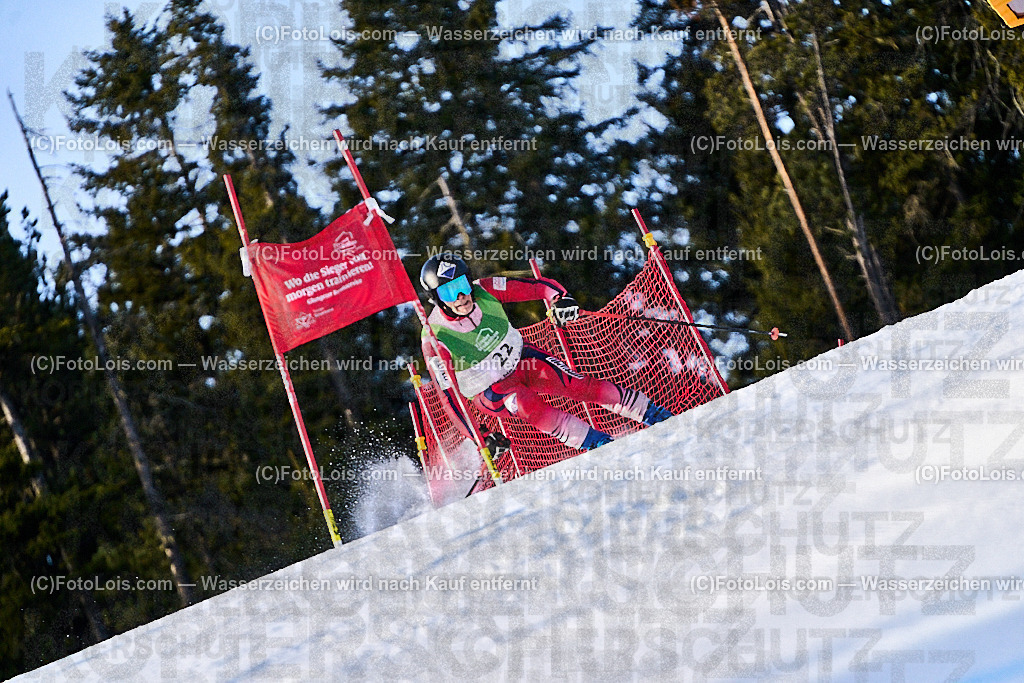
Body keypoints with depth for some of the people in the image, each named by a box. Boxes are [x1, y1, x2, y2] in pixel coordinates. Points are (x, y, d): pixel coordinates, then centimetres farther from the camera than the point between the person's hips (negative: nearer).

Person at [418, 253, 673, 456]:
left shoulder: (485, 291, -17)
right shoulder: (435, 340, -25)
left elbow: (540, 286, -11)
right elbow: (448, 395, -22)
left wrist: (560, 299, -33)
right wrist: (480, 439, -28)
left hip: (519, 358, 3)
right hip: (489, 391, -3)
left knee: (578, 385, -16)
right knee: (526, 403, -33)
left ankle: (652, 414, -6)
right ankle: (601, 444, -34)